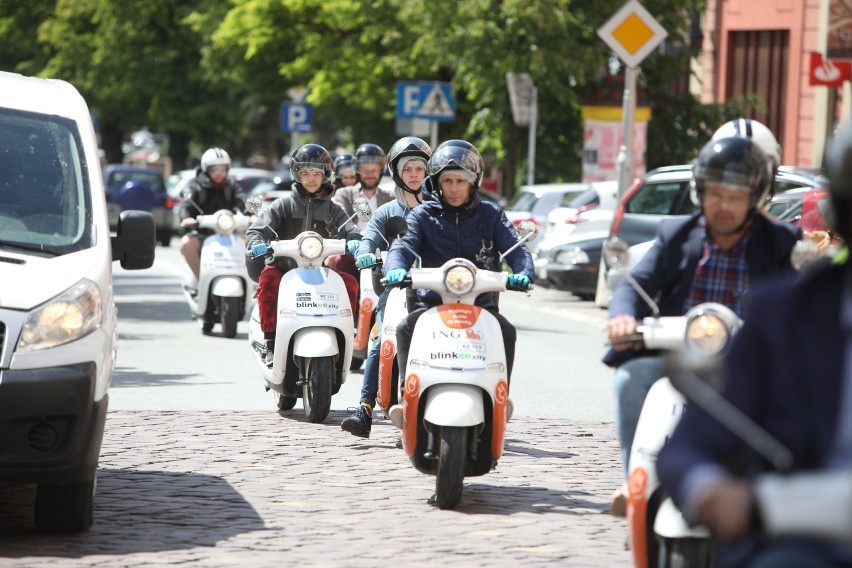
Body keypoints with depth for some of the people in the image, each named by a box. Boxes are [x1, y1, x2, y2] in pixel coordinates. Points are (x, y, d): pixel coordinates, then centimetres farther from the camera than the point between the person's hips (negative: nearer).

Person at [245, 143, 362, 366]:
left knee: (350, 283, -22)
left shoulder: (332, 209, 16)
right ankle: (271, 342, -27)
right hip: (285, 270, -2)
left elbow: (348, 229, 1)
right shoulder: (283, 205, 9)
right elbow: (259, 228, -2)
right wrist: (256, 244, -26)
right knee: (268, 278, -32)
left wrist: (354, 241, -24)